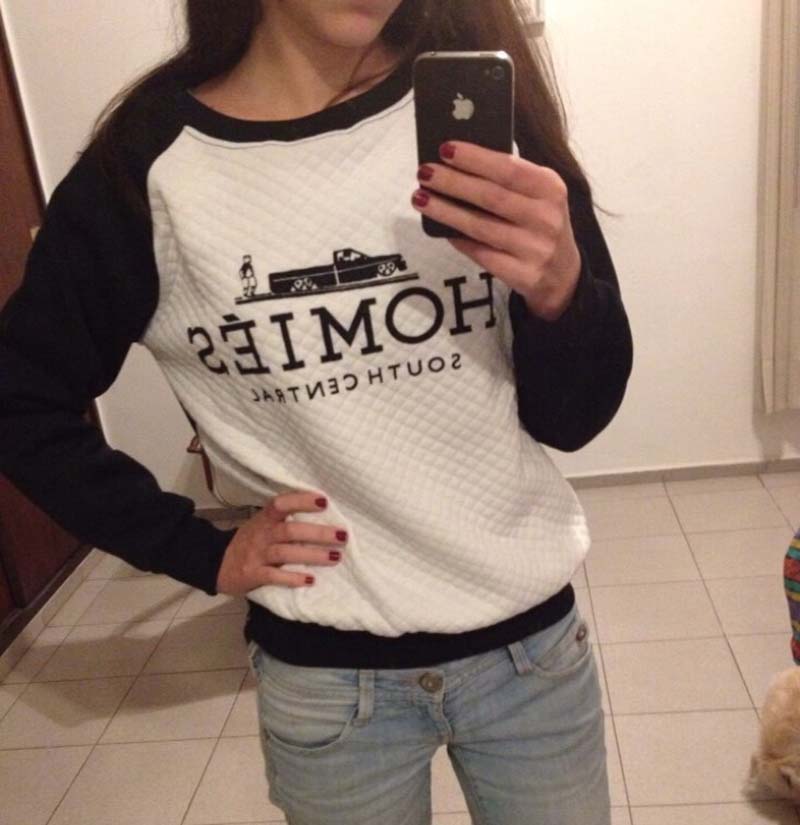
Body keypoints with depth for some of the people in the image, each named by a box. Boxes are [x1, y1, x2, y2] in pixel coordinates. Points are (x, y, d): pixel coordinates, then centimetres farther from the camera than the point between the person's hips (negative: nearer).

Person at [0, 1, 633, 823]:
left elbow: (570, 419, -6)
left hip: (534, 643, 2)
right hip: (325, 676, -1)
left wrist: (561, 287, -26)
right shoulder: (147, 166, -12)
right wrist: (202, 554, -5)